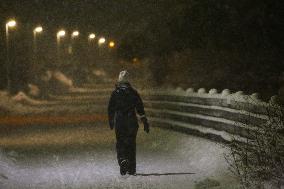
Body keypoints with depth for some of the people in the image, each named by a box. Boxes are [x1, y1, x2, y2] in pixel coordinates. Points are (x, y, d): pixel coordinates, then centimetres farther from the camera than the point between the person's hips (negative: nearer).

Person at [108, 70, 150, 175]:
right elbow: (140, 109, -1)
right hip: (132, 122, 1)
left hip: (119, 123, -1)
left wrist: (111, 122, 19)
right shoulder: (133, 93, 0)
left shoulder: (115, 93, -1)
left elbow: (110, 109, 6)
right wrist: (145, 123, 3)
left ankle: (123, 161, -20)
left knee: (120, 144, 6)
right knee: (131, 144, 9)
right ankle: (132, 169, 12)